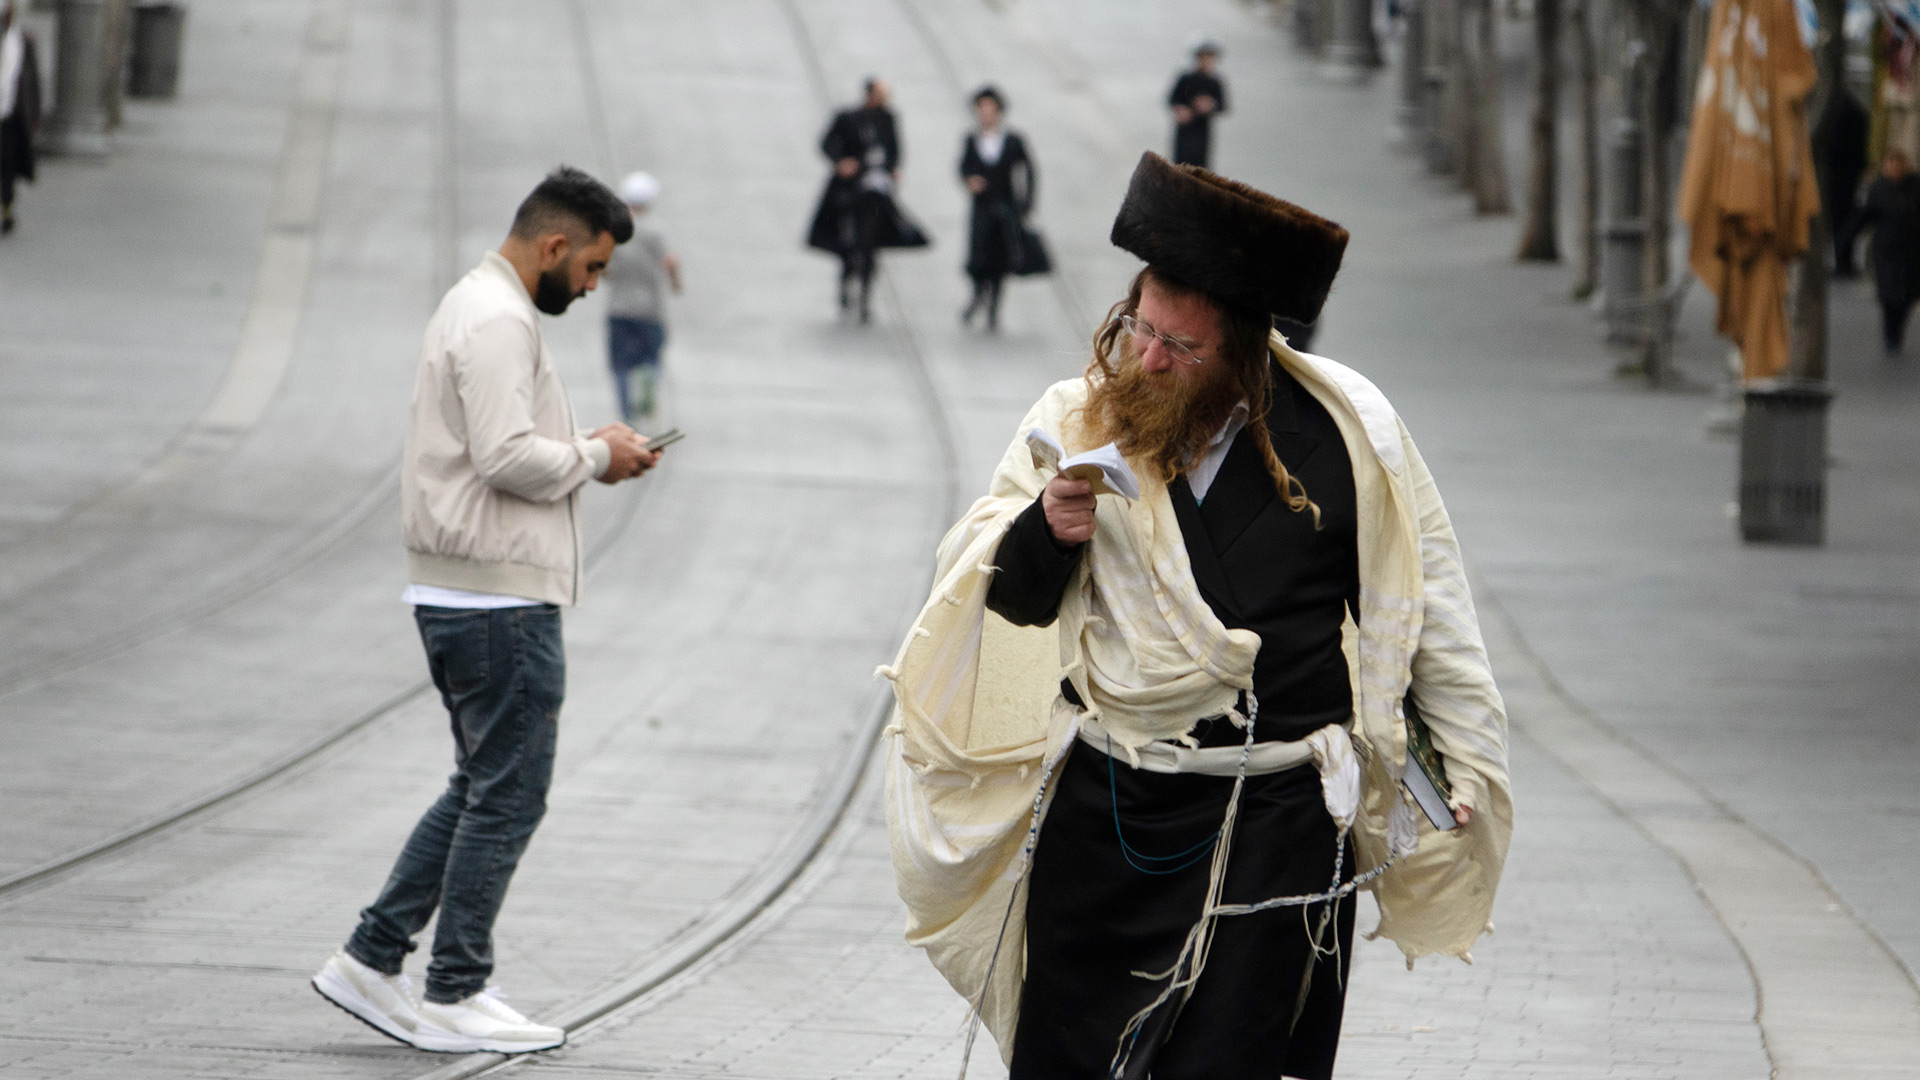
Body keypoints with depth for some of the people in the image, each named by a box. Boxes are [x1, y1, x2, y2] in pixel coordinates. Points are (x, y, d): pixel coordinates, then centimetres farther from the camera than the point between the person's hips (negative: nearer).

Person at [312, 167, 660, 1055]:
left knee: (483, 788, 16)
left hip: (455, 594, 11)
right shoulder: (498, 319, -16)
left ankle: (372, 958, 15)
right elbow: (508, 457, -24)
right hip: (499, 595, -11)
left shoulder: (481, 305, 19)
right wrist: (596, 458, -10)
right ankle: (455, 998, 2)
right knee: (508, 796, -3)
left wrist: (584, 448, 10)